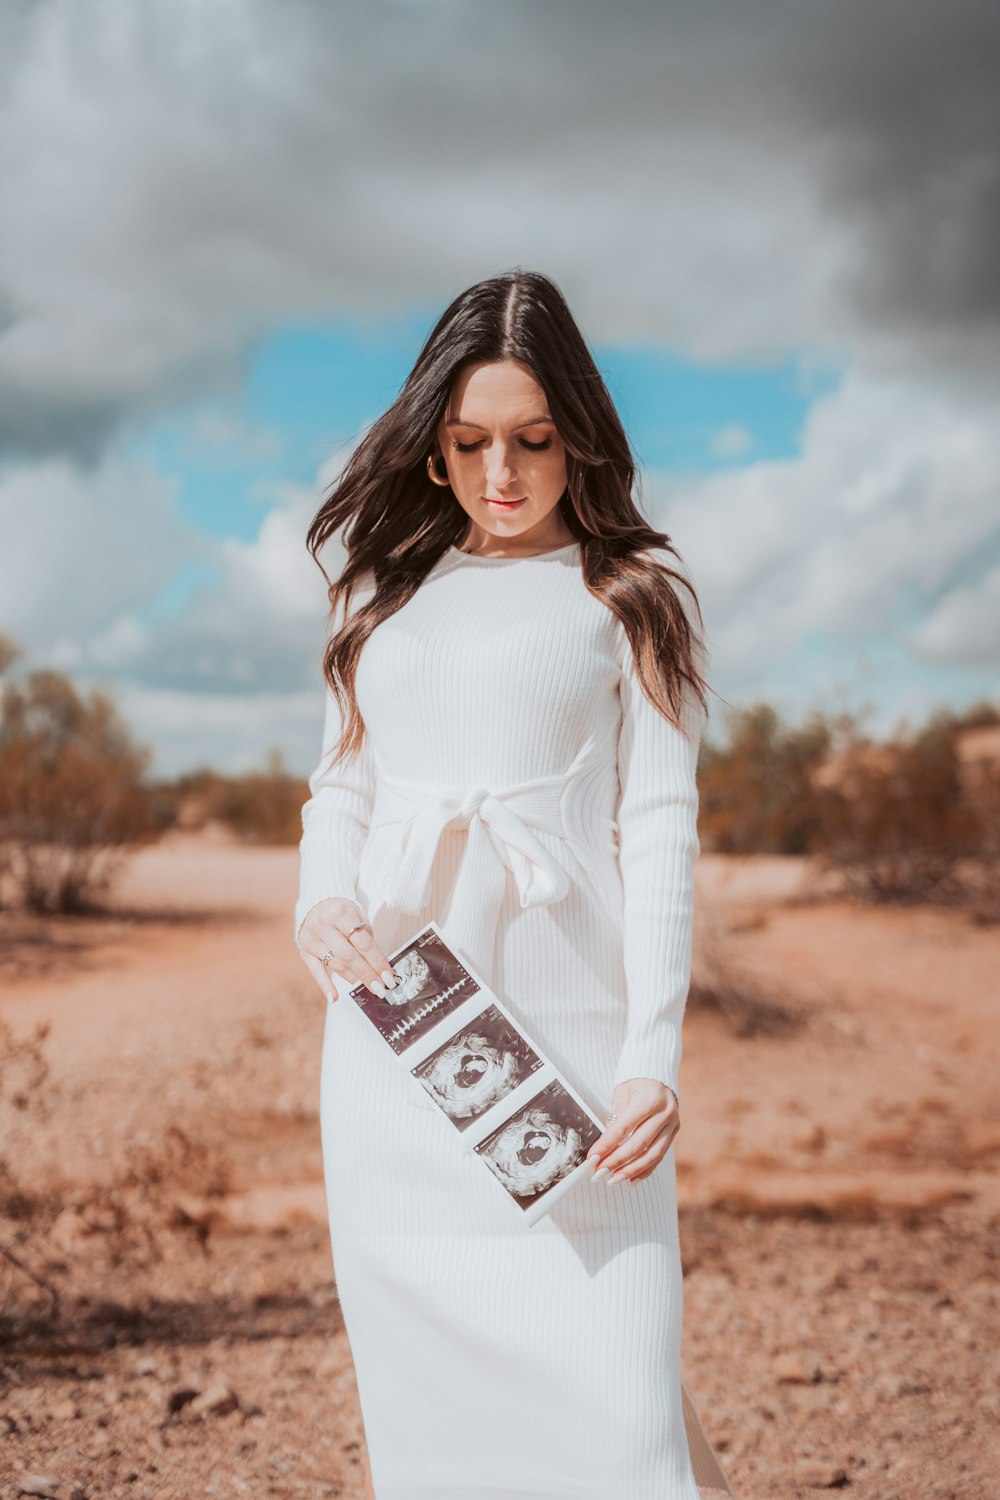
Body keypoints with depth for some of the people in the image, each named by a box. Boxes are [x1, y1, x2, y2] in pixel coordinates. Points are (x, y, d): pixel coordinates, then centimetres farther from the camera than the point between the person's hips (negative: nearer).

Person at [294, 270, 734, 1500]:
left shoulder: (632, 591, 7)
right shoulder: (384, 586, 18)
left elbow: (660, 822, 0)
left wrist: (653, 1054, -11)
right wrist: (318, 904, -4)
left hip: (563, 1020, -3)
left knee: (605, 1385, -11)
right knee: (420, 1370, 5)